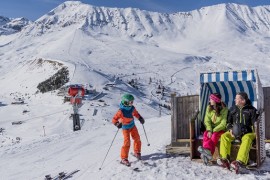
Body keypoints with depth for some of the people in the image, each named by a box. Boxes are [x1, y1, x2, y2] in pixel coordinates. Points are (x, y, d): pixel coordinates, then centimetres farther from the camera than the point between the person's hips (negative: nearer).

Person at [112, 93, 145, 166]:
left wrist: (140, 118, -4)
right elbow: (114, 119, -24)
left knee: (137, 139, 13)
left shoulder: (132, 108, -10)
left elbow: (135, 113, 12)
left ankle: (137, 152, 37)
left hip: (132, 126, 6)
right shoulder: (121, 111, -28)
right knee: (127, 143, -11)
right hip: (125, 128, -6)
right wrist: (117, 124, -43)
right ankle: (124, 159, 0)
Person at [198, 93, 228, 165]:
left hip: (221, 129, -3)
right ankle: (207, 152, -44)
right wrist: (209, 130, -18)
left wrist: (214, 130, -20)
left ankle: (207, 149, -51)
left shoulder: (224, 109, -10)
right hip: (211, 129, 4)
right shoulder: (209, 108, 4)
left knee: (215, 135, -33)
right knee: (206, 134, -27)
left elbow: (223, 124, -14)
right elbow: (207, 121, -1)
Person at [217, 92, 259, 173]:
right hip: (234, 132, 4)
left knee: (247, 139, -38)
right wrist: (230, 129, -4)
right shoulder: (232, 109, 12)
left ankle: (239, 162, -52)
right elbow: (228, 122, 18)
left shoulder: (252, 110, 0)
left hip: (247, 132, -4)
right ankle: (225, 159, -35)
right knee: (224, 136, -24)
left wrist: (245, 131, -17)